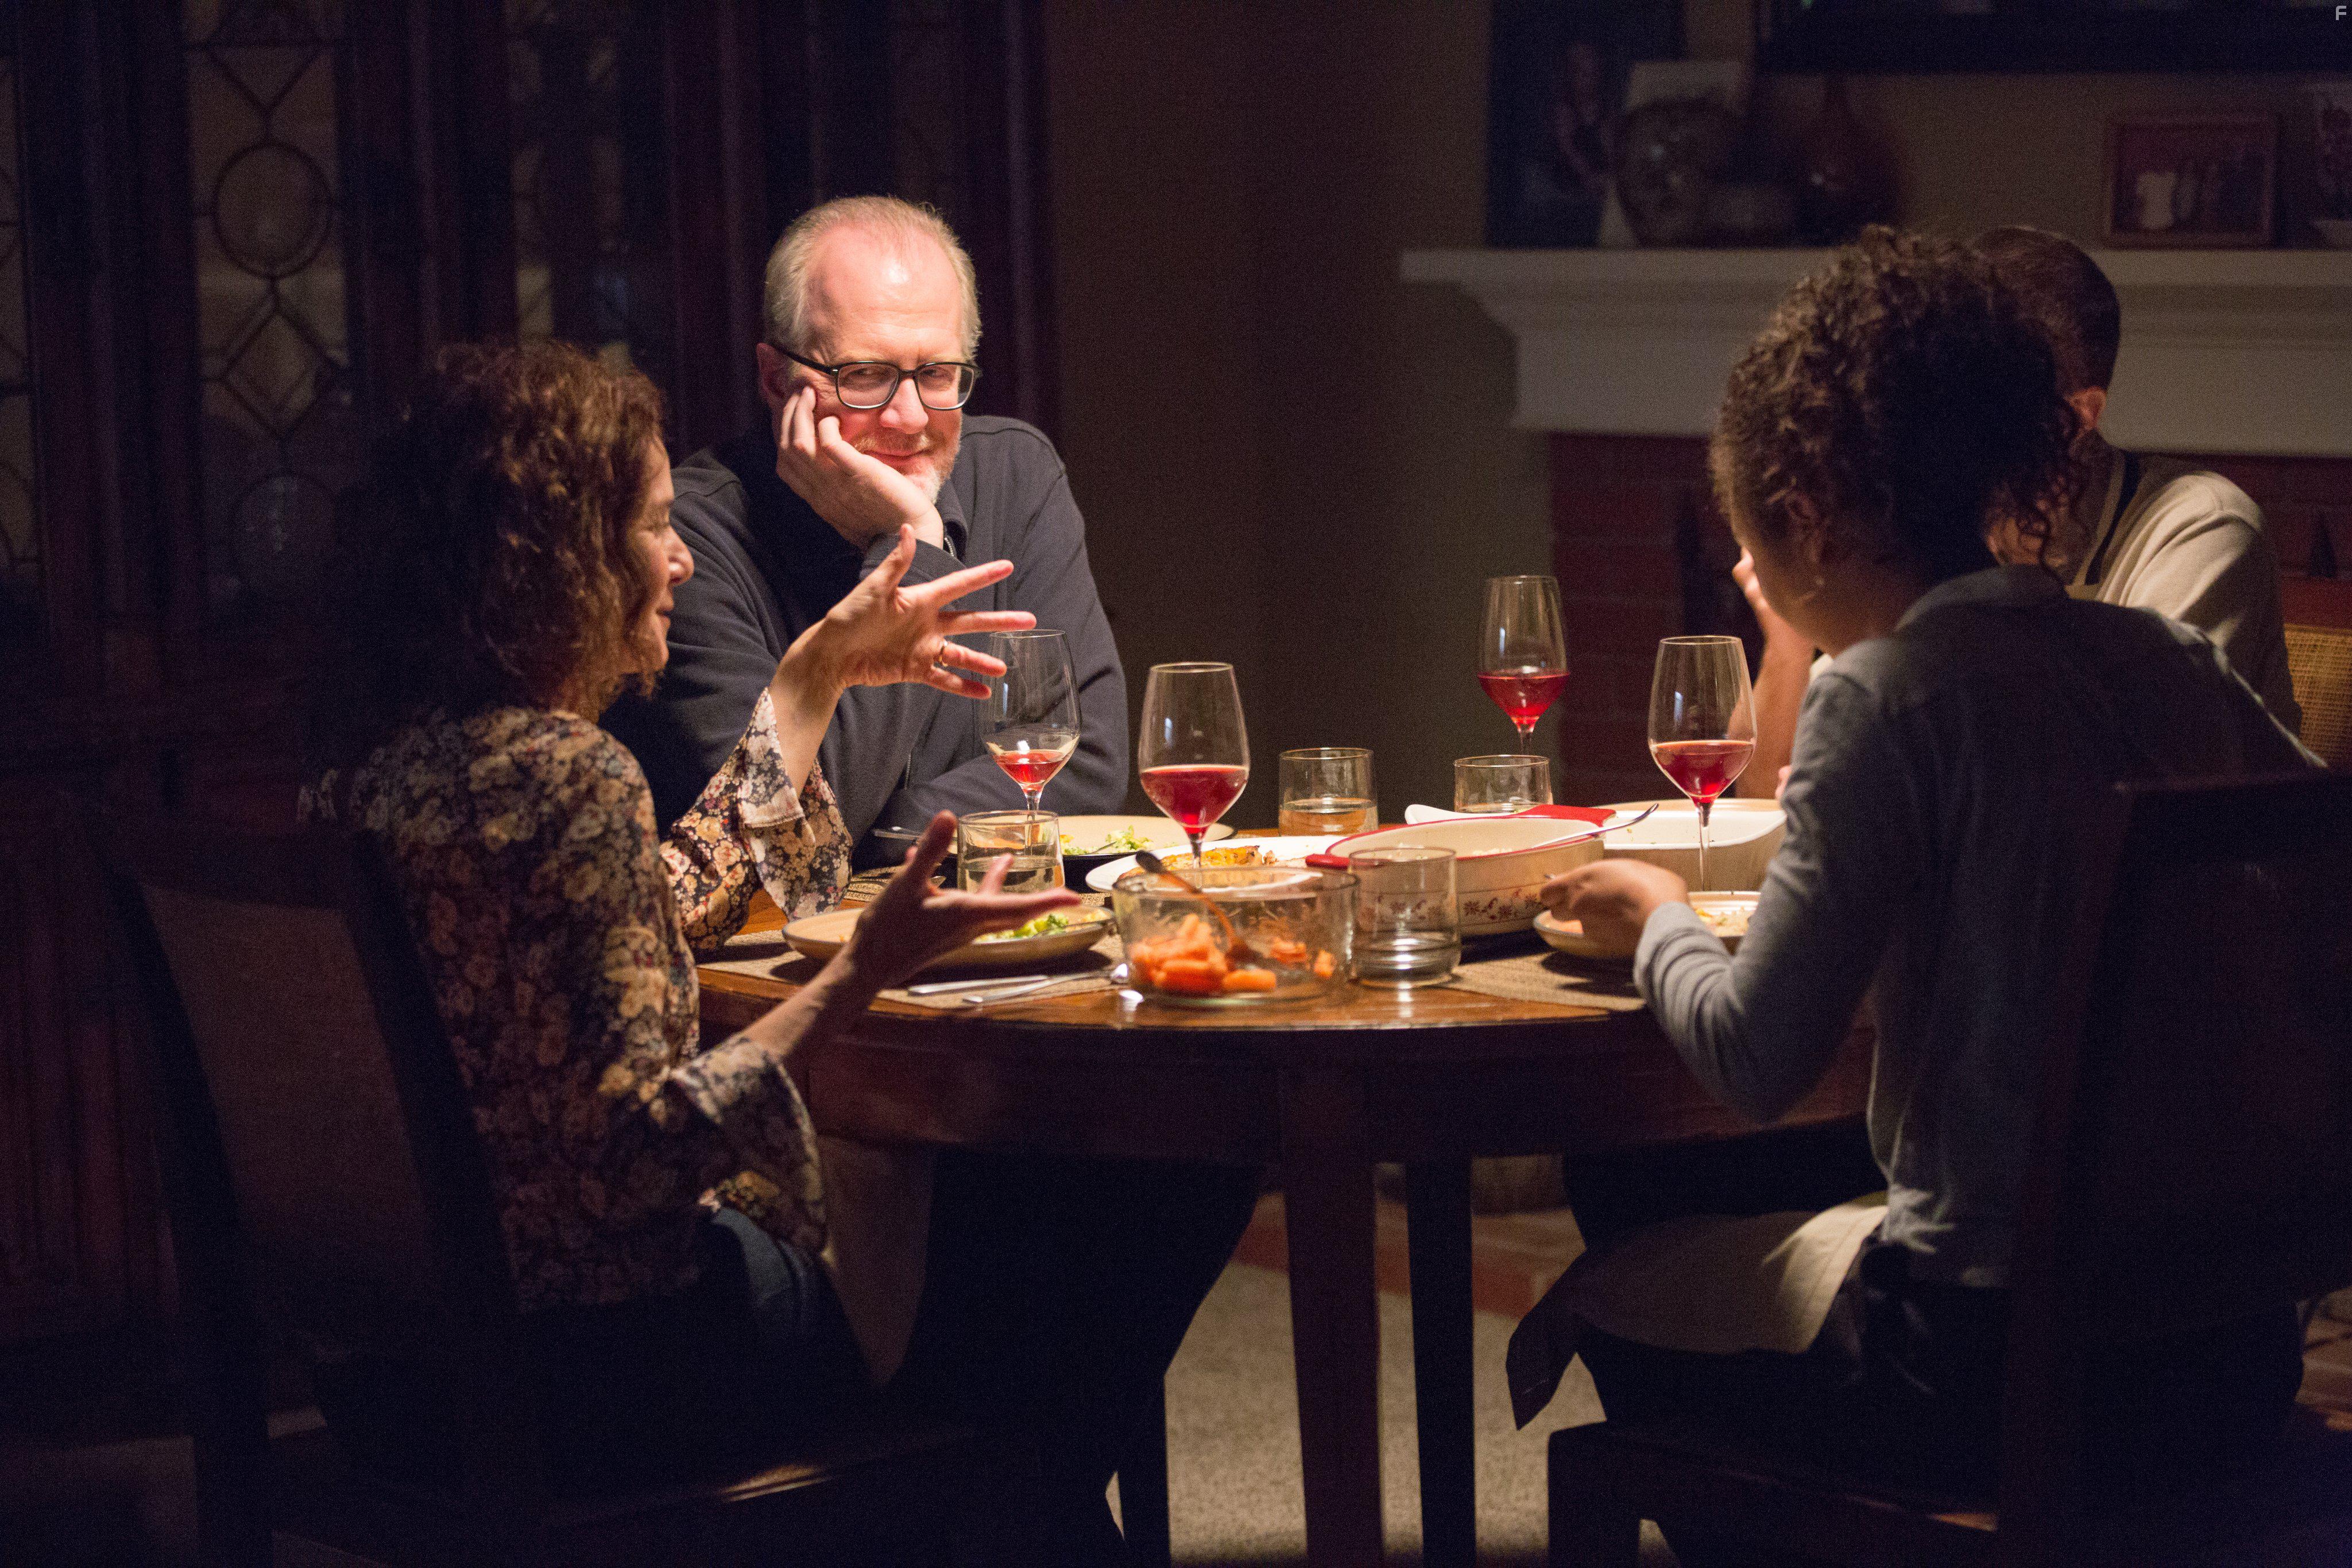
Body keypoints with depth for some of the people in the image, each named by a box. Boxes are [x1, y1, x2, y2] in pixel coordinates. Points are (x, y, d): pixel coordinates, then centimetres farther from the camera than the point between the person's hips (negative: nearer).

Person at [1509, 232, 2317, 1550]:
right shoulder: (2170, 660, 3)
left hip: (2005, 1365, -7)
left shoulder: (1893, 694, -15)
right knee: (1769, 1200, 31)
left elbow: (1756, 1059, -17)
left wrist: (1659, 916, 5)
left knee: (1619, 1295, 18)